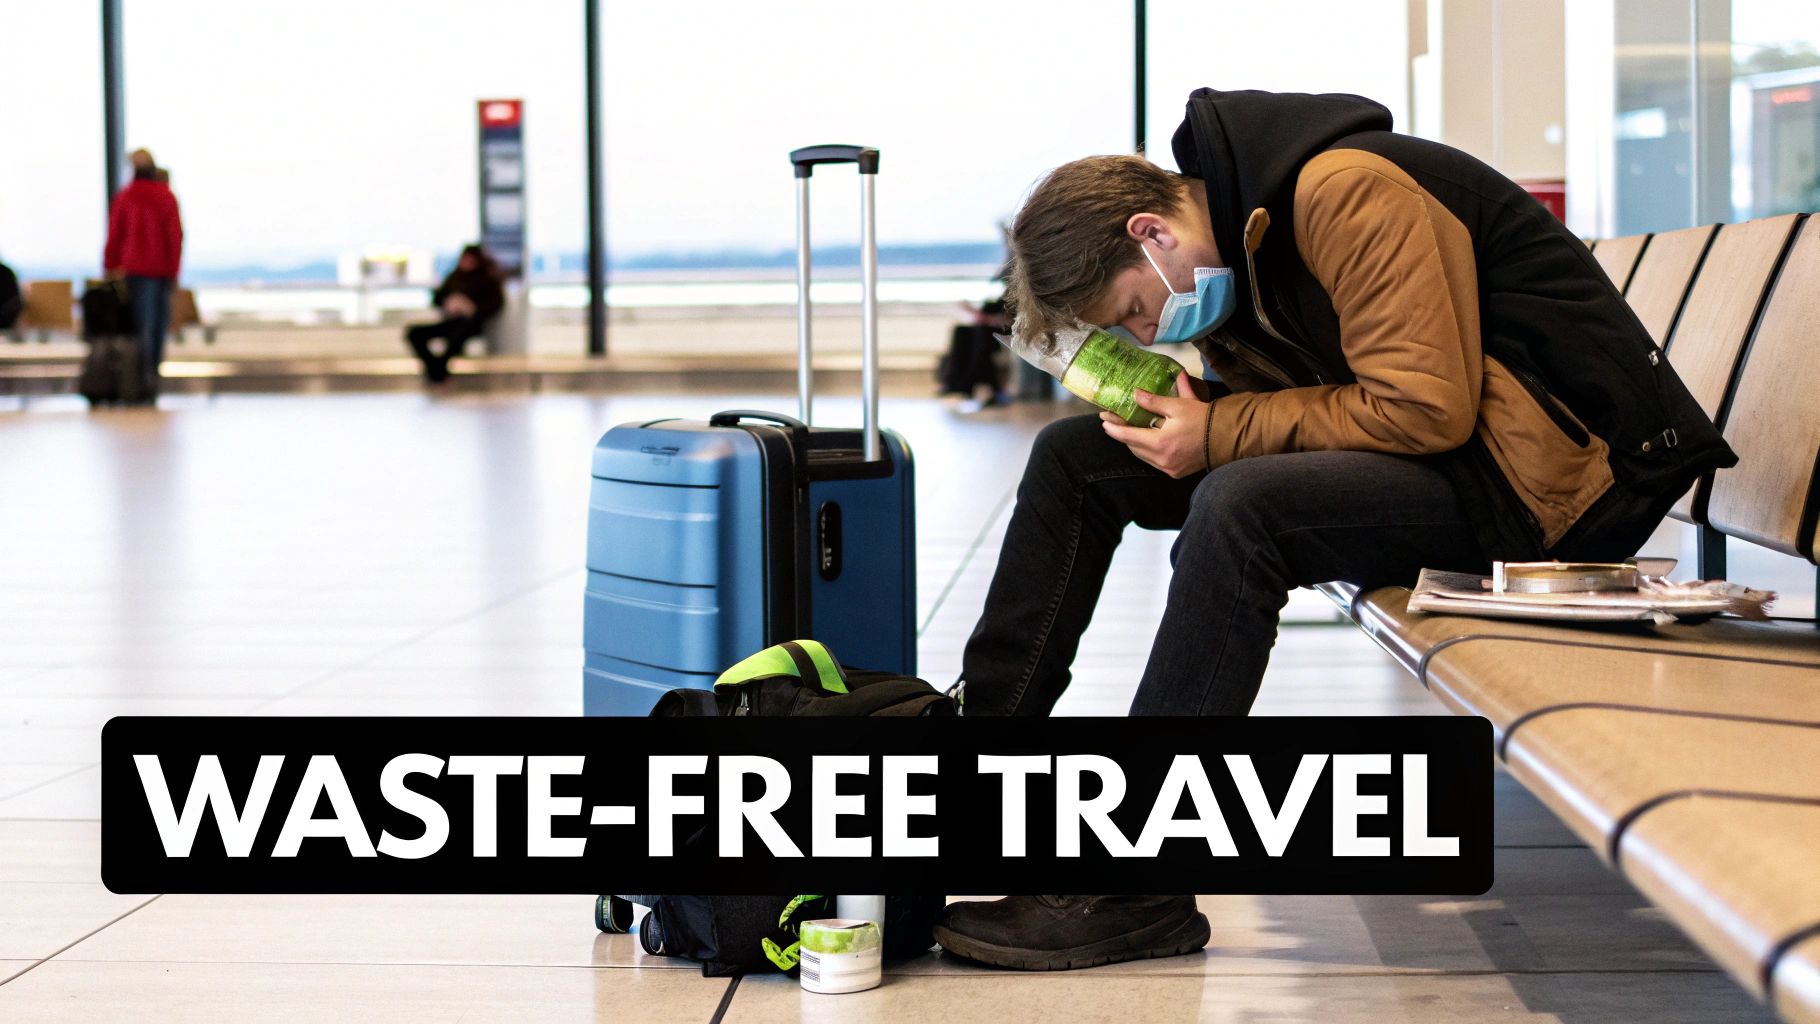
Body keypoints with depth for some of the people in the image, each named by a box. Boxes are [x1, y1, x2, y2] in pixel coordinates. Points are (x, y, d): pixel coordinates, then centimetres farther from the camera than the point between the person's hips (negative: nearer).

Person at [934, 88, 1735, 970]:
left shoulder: (1347, 193, -21)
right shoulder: (1230, 242, 7)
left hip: (1542, 471, -10)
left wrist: (1219, 434, -21)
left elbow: (1426, 408, -26)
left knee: (1240, 507, -35)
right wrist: (1181, 416, -10)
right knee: (1073, 457, 2)